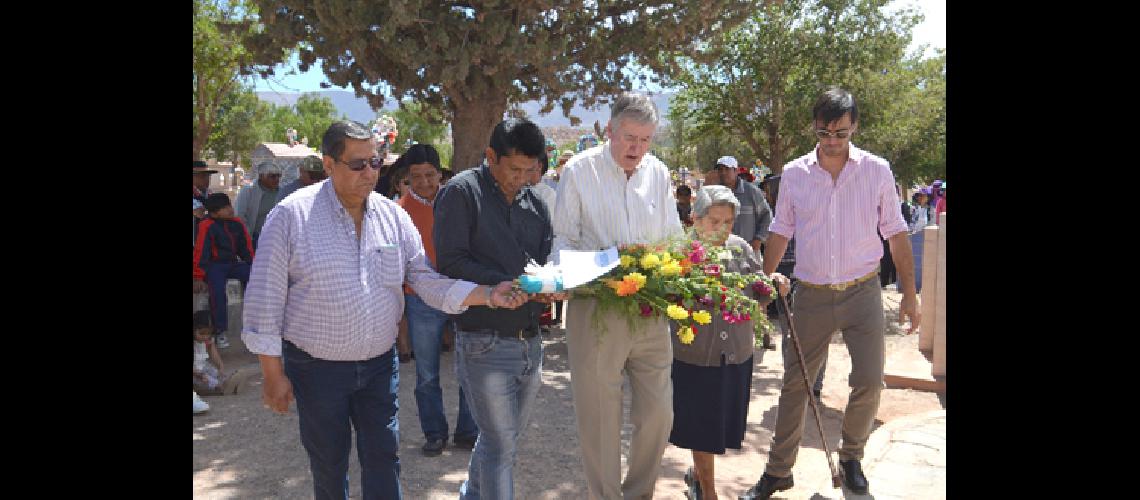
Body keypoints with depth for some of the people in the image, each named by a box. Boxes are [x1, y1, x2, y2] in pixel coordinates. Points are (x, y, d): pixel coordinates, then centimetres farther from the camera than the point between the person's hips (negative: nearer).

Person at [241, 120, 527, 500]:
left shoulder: (393, 215, 0)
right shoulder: (291, 215, -12)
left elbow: (427, 280, -1)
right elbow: (265, 298, -9)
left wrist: (489, 295, -16)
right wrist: (273, 375, -8)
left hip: (380, 364, 3)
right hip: (316, 368, -3)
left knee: (383, 458, 9)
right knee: (328, 464, 13)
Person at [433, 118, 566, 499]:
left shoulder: (533, 201, 12)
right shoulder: (461, 192, -7)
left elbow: (548, 258, 12)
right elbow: (451, 262, -15)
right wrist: (509, 284, -22)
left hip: (529, 340, 7)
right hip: (485, 343, -6)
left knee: (504, 439, 20)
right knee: (501, 447, -2)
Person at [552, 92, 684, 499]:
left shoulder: (658, 174, 10)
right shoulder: (579, 171, -2)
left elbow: (674, 238, 15)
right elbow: (562, 240, -2)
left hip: (650, 311, 4)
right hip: (596, 311, -4)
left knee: (658, 413, 9)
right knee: (599, 418, 5)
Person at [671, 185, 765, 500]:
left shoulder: (740, 248, 1)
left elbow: (757, 294, 7)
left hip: (737, 355, 5)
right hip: (696, 357, -4)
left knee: (724, 424, 17)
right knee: (703, 427, 9)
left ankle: (697, 474, 43)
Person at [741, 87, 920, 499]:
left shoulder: (876, 170, -1)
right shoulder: (794, 173, 1)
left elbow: (896, 234, 3)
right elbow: (781, 232, 8)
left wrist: (909, 293, 2)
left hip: (862, 293, 0)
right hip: (811, 295, 1)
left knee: (869, 382, -1)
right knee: (795, 384, 4)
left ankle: (851, 457, 26)